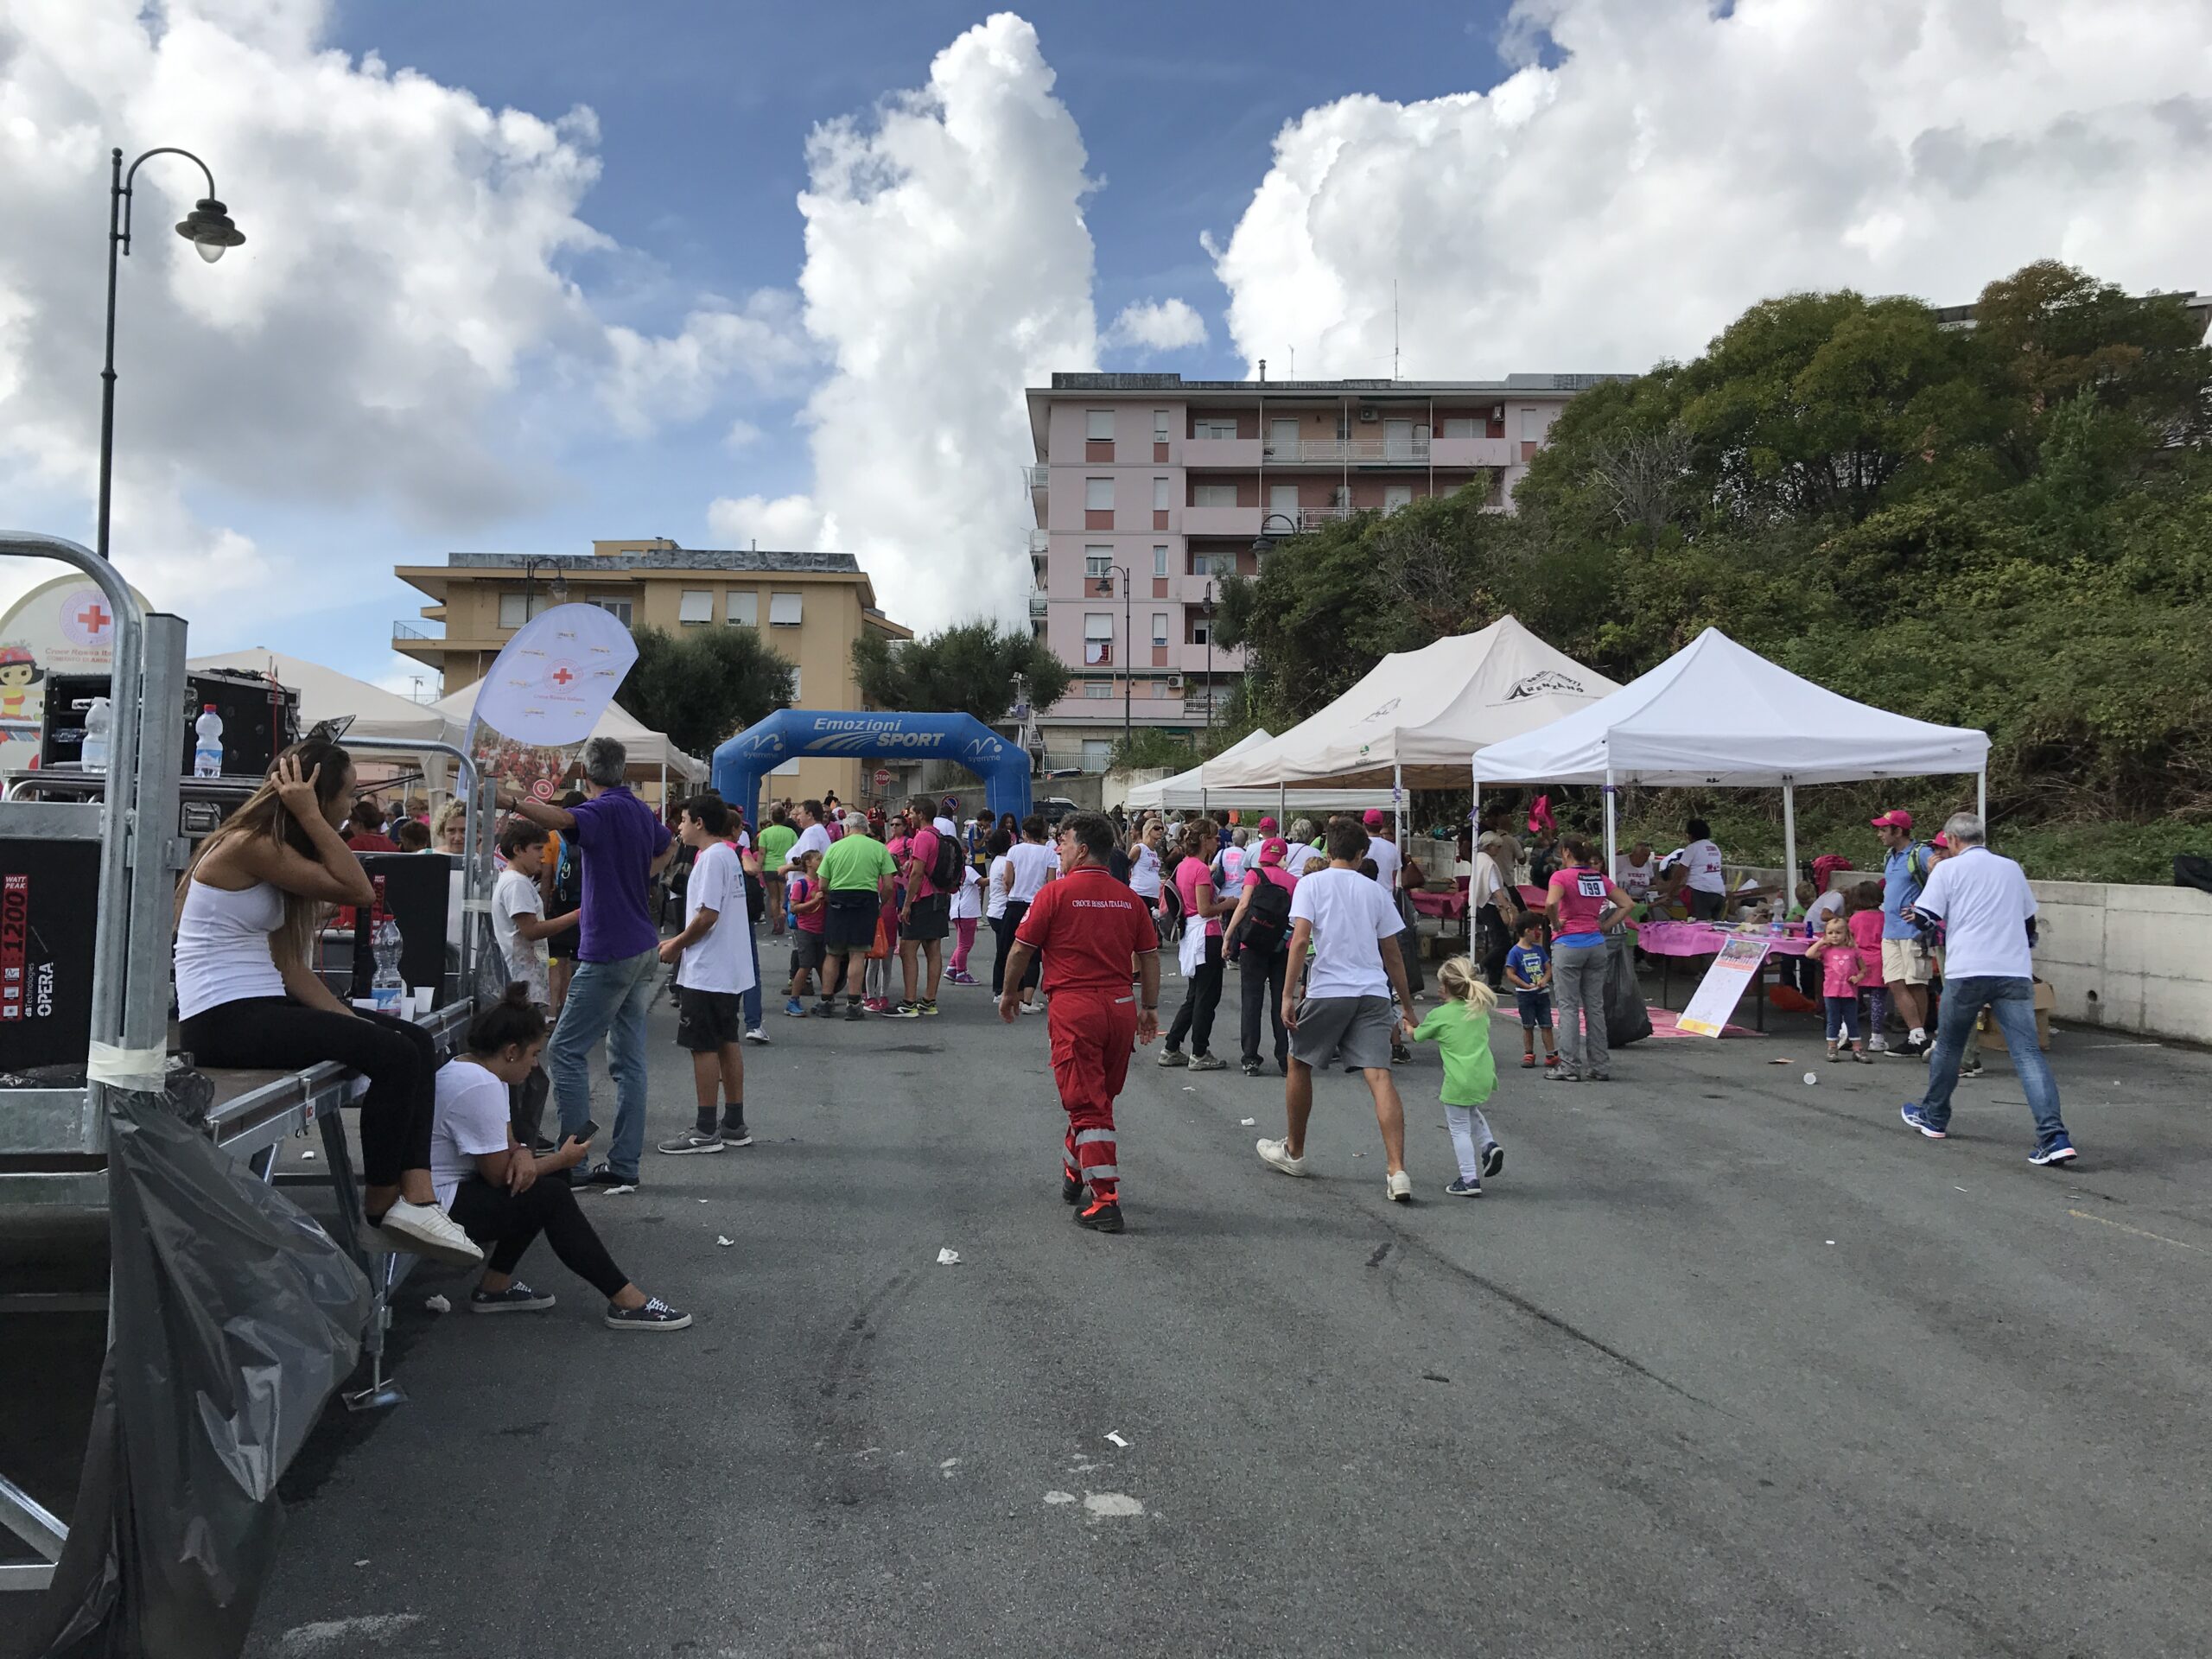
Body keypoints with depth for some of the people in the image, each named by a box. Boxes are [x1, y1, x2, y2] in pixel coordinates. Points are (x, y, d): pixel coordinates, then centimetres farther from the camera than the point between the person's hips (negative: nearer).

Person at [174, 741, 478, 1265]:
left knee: (417, 1041, -2)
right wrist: (309, 816, -14)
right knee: (394, 1055, -20)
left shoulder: (271, 848, 15)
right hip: (222, 1021, -10)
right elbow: (359, 891, -18)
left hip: (261, 1007, 10)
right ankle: (380, 1208, -2)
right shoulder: (249, 844, -14)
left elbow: (285, 960, 9)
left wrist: (349, 1018, -1)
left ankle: (416, 1198, -12)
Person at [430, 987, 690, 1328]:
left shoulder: (470, 1067, 8)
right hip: (441, 1207, -11)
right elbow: (498, 1175, -21)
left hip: (456, 1185, 11)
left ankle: (495, 1287, 11)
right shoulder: (480, 1087, -25)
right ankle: (627, 1303, -13)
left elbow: (505, 1142, 9)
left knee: (551, 1175, 8)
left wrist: (521, 1153, -15)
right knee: (551, 1196, -16)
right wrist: (561, 1159, -8)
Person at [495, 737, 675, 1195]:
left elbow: (563, 820, -37)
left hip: (609, 951, -9)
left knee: (565, 1050, -2)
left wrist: (511, 801, -45)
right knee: (628, 1058, 8)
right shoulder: (640, 811, 14)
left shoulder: (604, 811, -13)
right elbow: (668, 845, 36)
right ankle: (622, 1167, 11)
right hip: (642, 947, 9)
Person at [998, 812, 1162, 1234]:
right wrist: (1150, 1006, 18)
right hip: (1121, 1006, 6)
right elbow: (1149, 955, 10)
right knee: (1099, 1097, 20)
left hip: (1074, 1008, -5)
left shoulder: (1055, 894, -7)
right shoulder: (1129, 898, 7)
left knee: (1088, 1105, -1)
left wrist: (1010, 993, 12)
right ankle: (1074, 1172, 39)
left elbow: (1022, 949, -3)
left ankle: (1106, 1202, -4)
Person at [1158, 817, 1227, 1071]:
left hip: (1190, 933, 9)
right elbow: (1205, 910, -20)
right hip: (1206, 935, -9)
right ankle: (1199, 1054, 8)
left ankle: (1171, 1050, 18)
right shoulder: (1202, 869, -17)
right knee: (1207, 997, 1)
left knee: (1194, 997, 17)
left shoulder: (1183, 866, 11)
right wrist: (1228, 904, -6)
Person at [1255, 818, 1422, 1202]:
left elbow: (1300, 938, -9)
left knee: (1299, 1064, 18)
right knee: (1380, 1077, -4)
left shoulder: (1311, 883, 4)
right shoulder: (1375, 890, 13)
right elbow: (1392, 954, 15)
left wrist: (1288, 993, -8)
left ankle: (1293, 1152, 31)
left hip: (1327, 990, -2)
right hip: (1373, 993, 3)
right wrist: (1408, 1008, 22)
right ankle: (1397, 1171, -15)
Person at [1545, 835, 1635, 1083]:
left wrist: (1556, 924, -10)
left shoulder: (1562, 876, -10)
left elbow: (1551, 903, -27)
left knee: (1569, 1007, 0)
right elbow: (1629, 904, 9)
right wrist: (1606, 925, 8)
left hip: (1568, 944, -5)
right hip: (1596, 944, 5)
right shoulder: (1601, 878, 8)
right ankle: (1598, 1067, 13)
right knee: (1595, 1007, 10)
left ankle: (1569, 1068, 1)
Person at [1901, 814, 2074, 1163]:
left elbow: (1925, 920, -2)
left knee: (1948, 1045, 15)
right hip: (2016, 973, 3)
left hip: (1966, 973, -3)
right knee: (2028, 1053, -4)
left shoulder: (1947, 868, 3)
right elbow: (2030, 923, 28)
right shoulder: (2012, 868, 17)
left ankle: (1934, 1118, 30)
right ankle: (2054, 1137, -16)